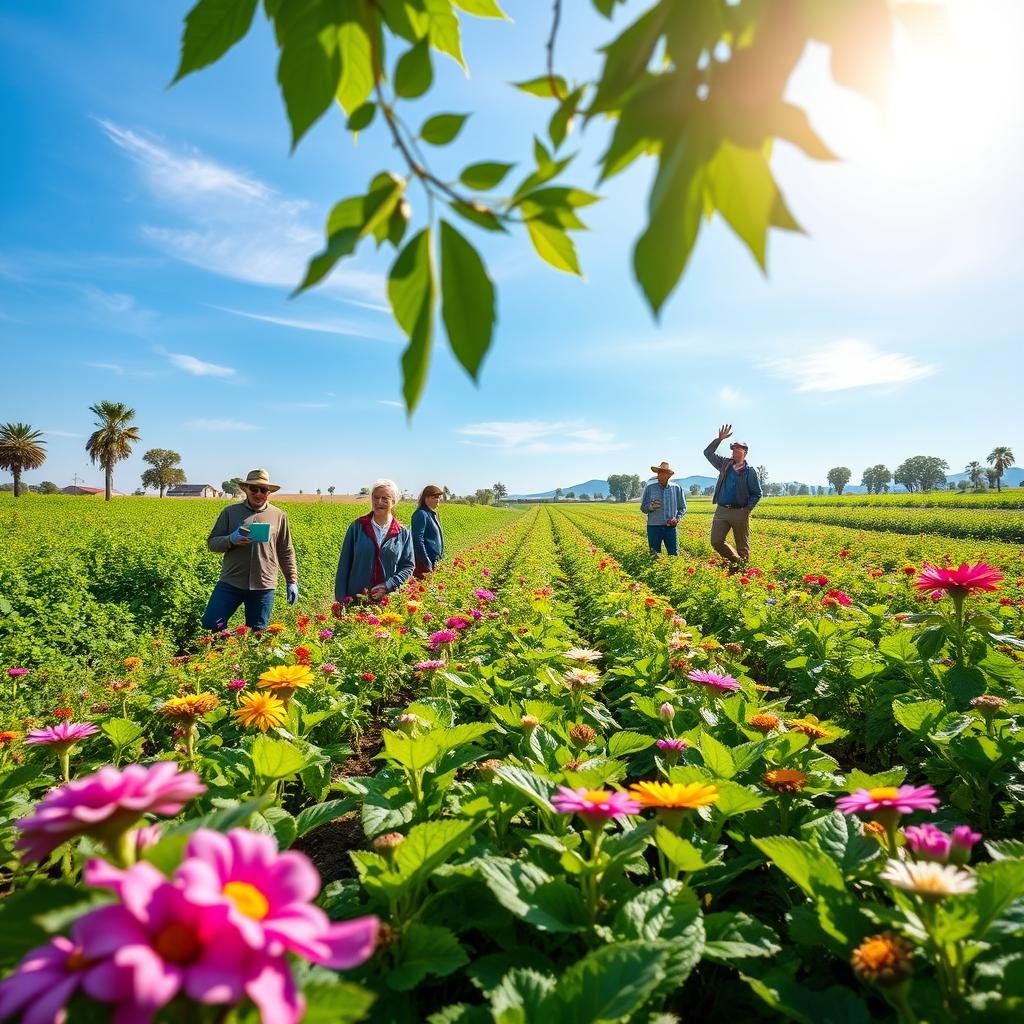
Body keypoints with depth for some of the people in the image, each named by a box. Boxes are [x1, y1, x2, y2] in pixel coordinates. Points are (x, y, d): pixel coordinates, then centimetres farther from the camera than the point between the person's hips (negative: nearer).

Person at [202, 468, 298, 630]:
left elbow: (286, 552, 9)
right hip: (231, 582, 0)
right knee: (210, 624, -2)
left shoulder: (279, 515, 5)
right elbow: (212, 543, 5)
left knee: (257, 633, 7)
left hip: (263, 586, 0)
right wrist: (231, 540, -16)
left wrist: (292, 581, 6)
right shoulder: (230, 512, 4)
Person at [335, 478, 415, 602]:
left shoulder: (403, 533, 2)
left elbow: (408, 566, 3)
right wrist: (341, 598, -4)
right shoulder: (357, 527, 1)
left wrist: (388, 586, -12)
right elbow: (344, 564, 2)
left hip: (389, 599, 0)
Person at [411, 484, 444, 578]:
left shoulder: (432, 514, 14)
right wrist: (427, 564, -22)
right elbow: (418, 541, -21)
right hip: (424, 563, -9)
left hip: (434, 562, 9)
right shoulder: (421, 514, -14)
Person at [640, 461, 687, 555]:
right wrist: (651, 507, -19)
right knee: (654, 556, 4)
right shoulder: (649, 488, 0)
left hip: (670, 527, 1)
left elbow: (682, 508, 13)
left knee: (674, 555, -1)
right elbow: (643, 508, 4)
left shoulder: (677, 488, 4)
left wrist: (677, 519, -5)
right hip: (654, 527, 0)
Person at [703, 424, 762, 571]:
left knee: (742, 546, 5)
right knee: (716, 541, -4)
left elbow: (757, 494, 1)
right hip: (721, 510, 4)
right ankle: (737, 561, 14)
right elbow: (708, 453, 11)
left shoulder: (750, 471, -2)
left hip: (740, 512, -4)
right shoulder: (725, 464, 10)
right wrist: (719, 439, 0)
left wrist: (747, 509, -9)